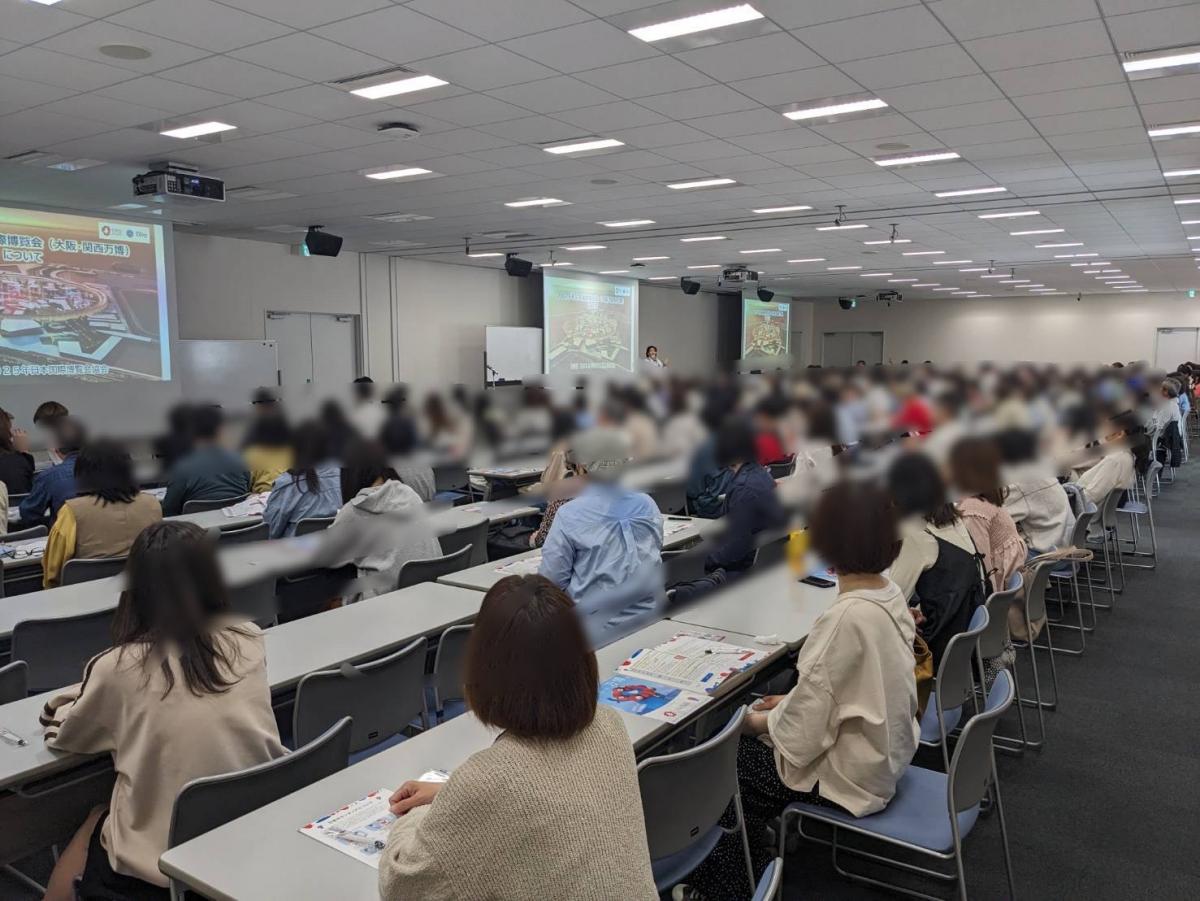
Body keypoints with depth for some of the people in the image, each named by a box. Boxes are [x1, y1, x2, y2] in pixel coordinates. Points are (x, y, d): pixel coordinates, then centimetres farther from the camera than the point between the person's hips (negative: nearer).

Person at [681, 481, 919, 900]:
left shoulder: (844, 618, -31)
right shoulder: (890, 592, -5)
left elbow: (802, 734, -25)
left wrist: (759, 721, -6)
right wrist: (790, 700, 7)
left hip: (850, 773, -8)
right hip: (884, 751, 8)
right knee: (739, 740, 19)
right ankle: (755, 863, 32)